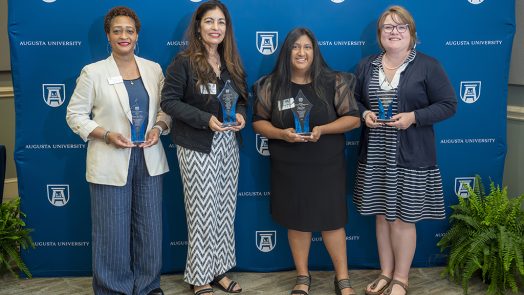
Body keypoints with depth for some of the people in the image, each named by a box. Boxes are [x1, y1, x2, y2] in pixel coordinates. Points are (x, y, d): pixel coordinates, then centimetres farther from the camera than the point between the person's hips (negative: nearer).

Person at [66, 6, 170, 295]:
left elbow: (166, 108, 12)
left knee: (150, 227, 10)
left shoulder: (153, 68, 6)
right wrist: (106, 135, -15)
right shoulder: (93, 72, -4)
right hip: (110, 162, -3)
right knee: (113, 230, 4)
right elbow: (75, 114, -2)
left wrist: (159, 127, -9)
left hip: (149, 160, 3)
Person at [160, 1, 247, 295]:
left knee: (226, 208, 10)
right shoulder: (184, 62, -9)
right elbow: (169, 101, -12)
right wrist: (206, 119, -22)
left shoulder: (232, 63, 9)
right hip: (197, 147, -5)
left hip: (228, 144, 6)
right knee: (203, 212, 1)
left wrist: (241, 115, -8)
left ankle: (219, 270, 25)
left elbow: (242, 98, 15)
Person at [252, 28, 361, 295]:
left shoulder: (333, 82, -4)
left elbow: (353, 118, -3)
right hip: (288, 168, 1)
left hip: (327, 165, -1)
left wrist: (322, 129, -19)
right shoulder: (272, 85, -1)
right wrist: (281, 134, -17)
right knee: (297, 220, 10)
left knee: (331, 219, 5)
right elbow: (258, 121, 3)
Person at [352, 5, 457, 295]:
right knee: (382, 215, 12)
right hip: (375, 156, 4)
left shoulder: (428, 66, -4)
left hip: (410, 156, -4)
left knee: (403, 218, 3)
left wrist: (413, 117, -18)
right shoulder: (366, 65, 8)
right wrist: (364, 114, -7)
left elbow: (448, 104, -5)